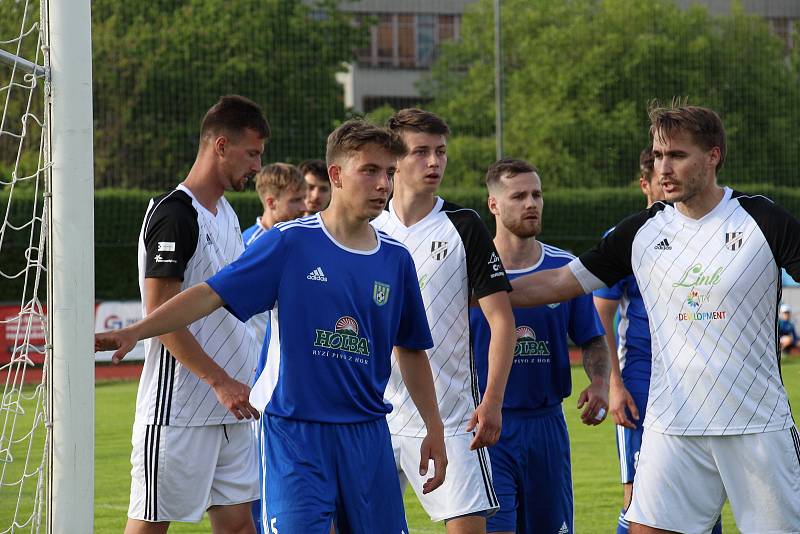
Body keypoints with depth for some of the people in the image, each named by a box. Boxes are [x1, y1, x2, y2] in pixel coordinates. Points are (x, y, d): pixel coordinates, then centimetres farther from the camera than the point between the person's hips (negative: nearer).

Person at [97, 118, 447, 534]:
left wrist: (434, 429, 15)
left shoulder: (396, 259, 7)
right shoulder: (290, 243, -5)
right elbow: (212, 294, -8)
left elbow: (411, 349, 17)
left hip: (367, 435, 4)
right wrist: (134, 332, -18)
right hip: (294, 433, -4)